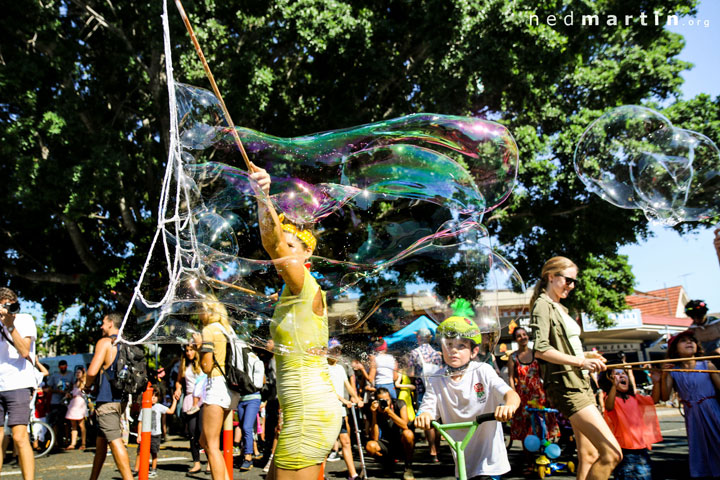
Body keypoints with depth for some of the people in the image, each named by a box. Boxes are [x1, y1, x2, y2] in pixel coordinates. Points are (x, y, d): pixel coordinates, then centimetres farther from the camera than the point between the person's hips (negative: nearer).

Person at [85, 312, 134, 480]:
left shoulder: (105, 342, -8)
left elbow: (92, 371, -16)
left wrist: (87, 386, 2)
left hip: (107, 399, -9)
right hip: (121, 398, 9)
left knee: (115, 440, -11)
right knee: (101, 439, 20)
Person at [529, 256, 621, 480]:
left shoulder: (560, 308, 20)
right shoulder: (542, 305, -8)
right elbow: (540, 349, -21)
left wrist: (586, 356, 10)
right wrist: (581, 362, -23)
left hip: (579, 383, 10)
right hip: (565, 385, -10)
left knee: (589, 455, 11)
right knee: (612, 453, -14)